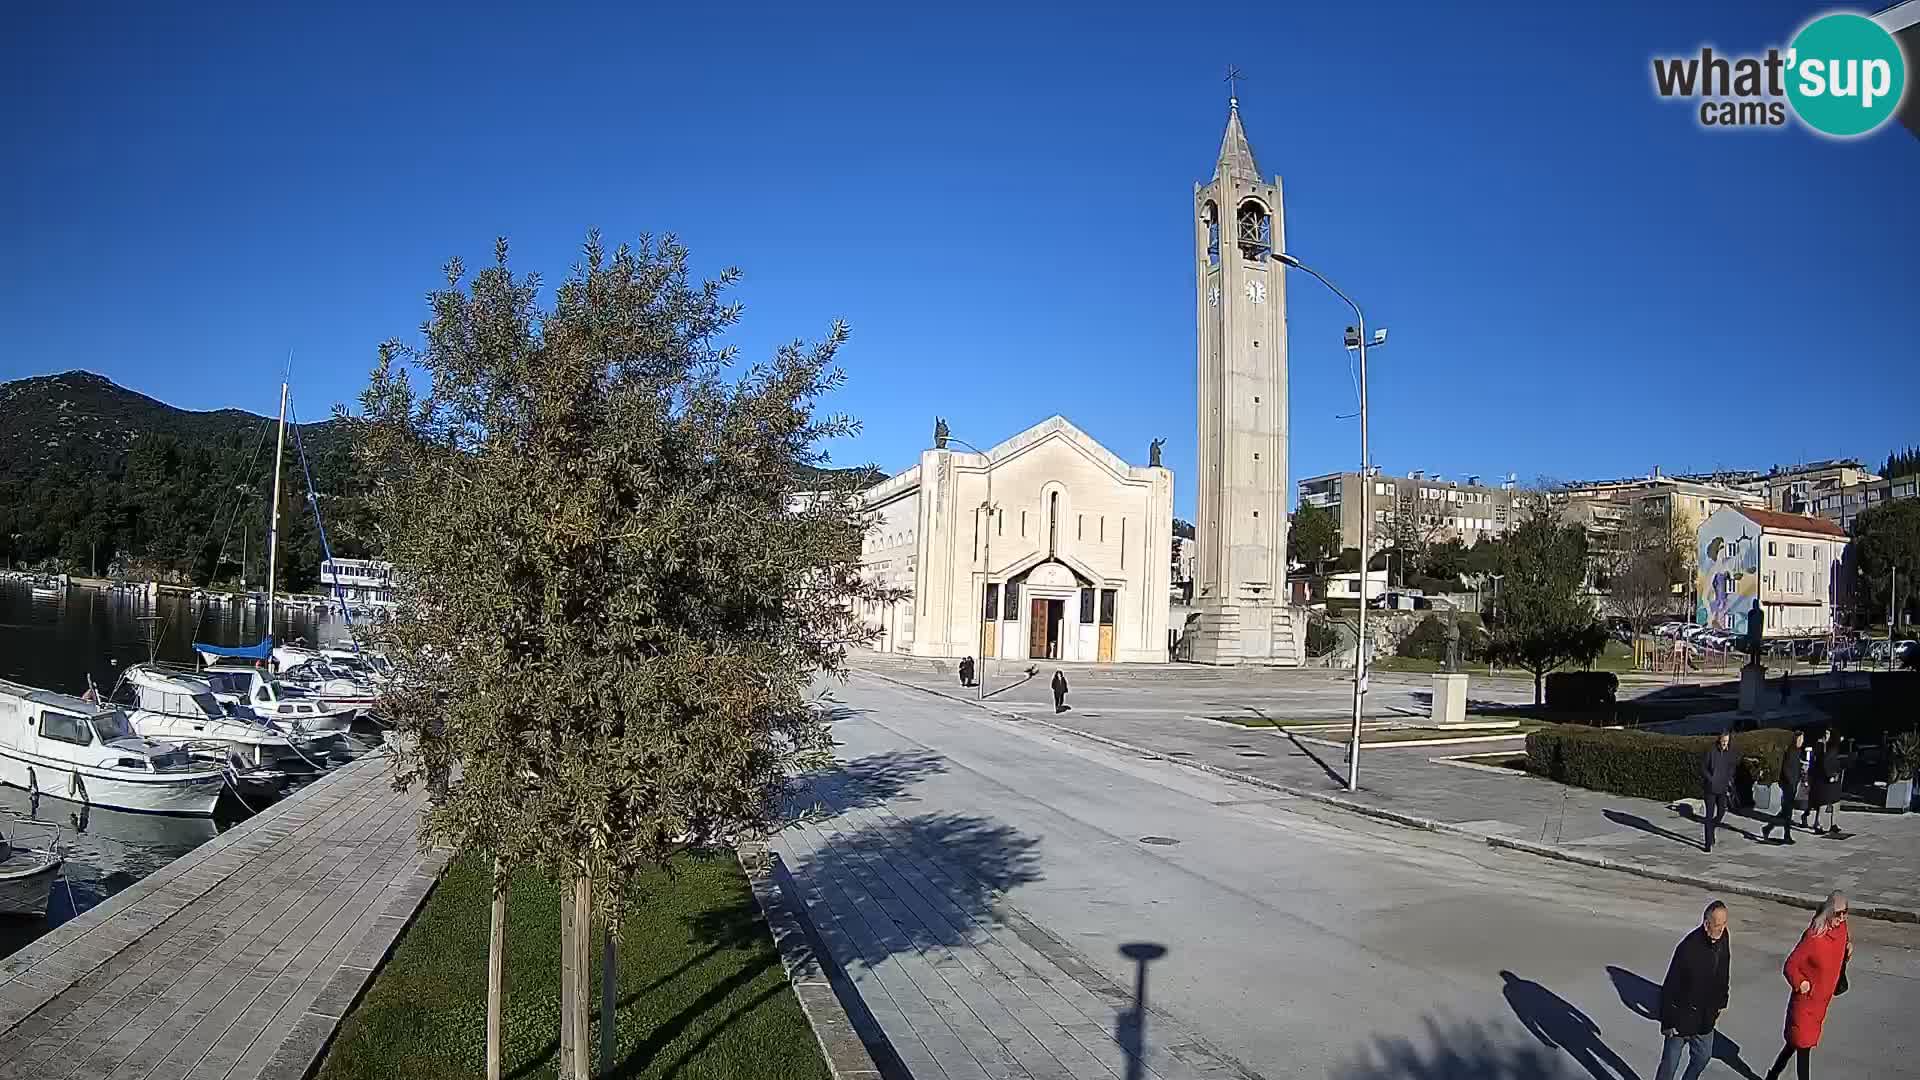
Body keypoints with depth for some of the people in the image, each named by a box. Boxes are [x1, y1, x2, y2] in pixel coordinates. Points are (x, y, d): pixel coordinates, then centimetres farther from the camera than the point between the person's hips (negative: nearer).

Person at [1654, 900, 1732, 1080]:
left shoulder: (1723, 939, -7)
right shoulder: (1689, 947, -28)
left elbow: (1724, 974, 12)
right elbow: (1670, 986, -22)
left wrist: (1720, 1004, 18)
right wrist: (1668, 1021, -18)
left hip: (1705, 1016, 7)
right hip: (1682, 1016, -7)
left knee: (1703, 1056, 22)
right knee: (1670, 1062, 4)